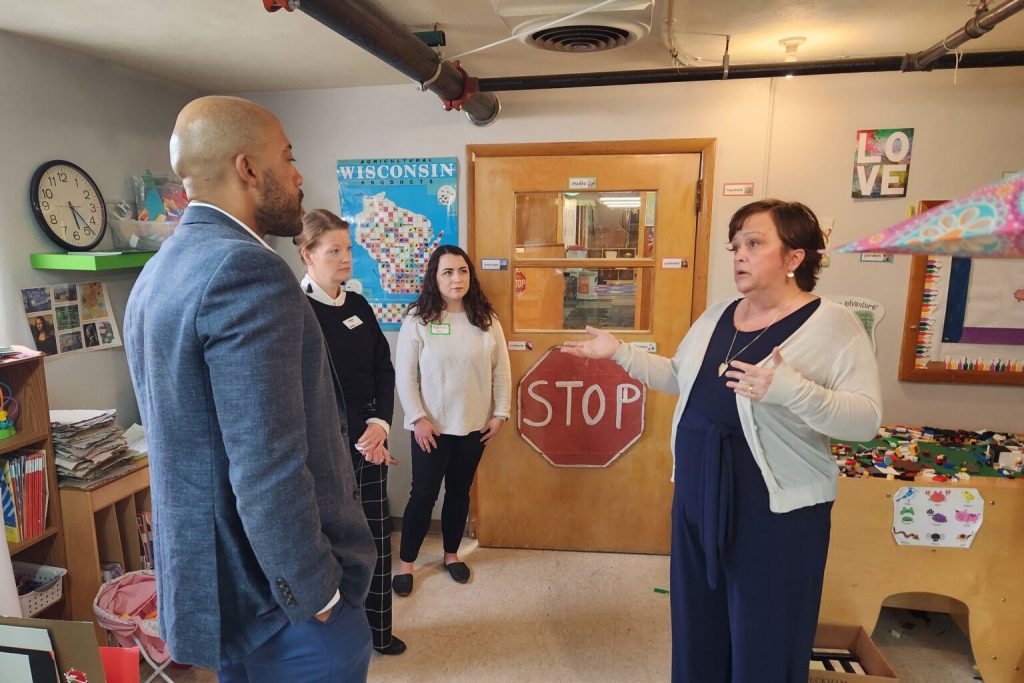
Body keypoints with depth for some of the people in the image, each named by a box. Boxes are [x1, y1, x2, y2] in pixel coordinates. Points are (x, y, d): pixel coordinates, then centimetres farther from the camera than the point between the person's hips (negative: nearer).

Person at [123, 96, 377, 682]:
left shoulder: (156, 274, 8)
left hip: (208, 579, 9)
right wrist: (316, 592, -16)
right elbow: (269, 471, -28)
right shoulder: (247, 269, -23)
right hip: (278, 596, -9)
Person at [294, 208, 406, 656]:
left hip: (368, 438, 6)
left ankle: (377, 630, 33)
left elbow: (384, 369, 7)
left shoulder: (358, 306, 8)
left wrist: (380, 424, -8)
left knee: (376, 538, 14)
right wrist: (358, 437, -14)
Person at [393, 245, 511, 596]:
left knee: (459, 492, 16)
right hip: (431, 427, -3)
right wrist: (417, 419, -13)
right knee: (423, 495, 5)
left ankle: (451, 554, 36)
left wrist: (500, 413, 0)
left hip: (474, 425, 3)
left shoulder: (486, 319, 0)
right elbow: (405, 375, -9)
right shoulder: (418, 319, -9)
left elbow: (501, 370, 3)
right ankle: (406, 562, 24)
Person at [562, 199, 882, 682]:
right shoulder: (716, 316, 7)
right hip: (697, 497, 6)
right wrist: (619, 353, 8)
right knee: (698, 627, 21)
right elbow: (679, 377, 16)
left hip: (777, 510, -6)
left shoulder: (833, 325, -13)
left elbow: (866, 419, -20)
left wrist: (790, 389, -36)